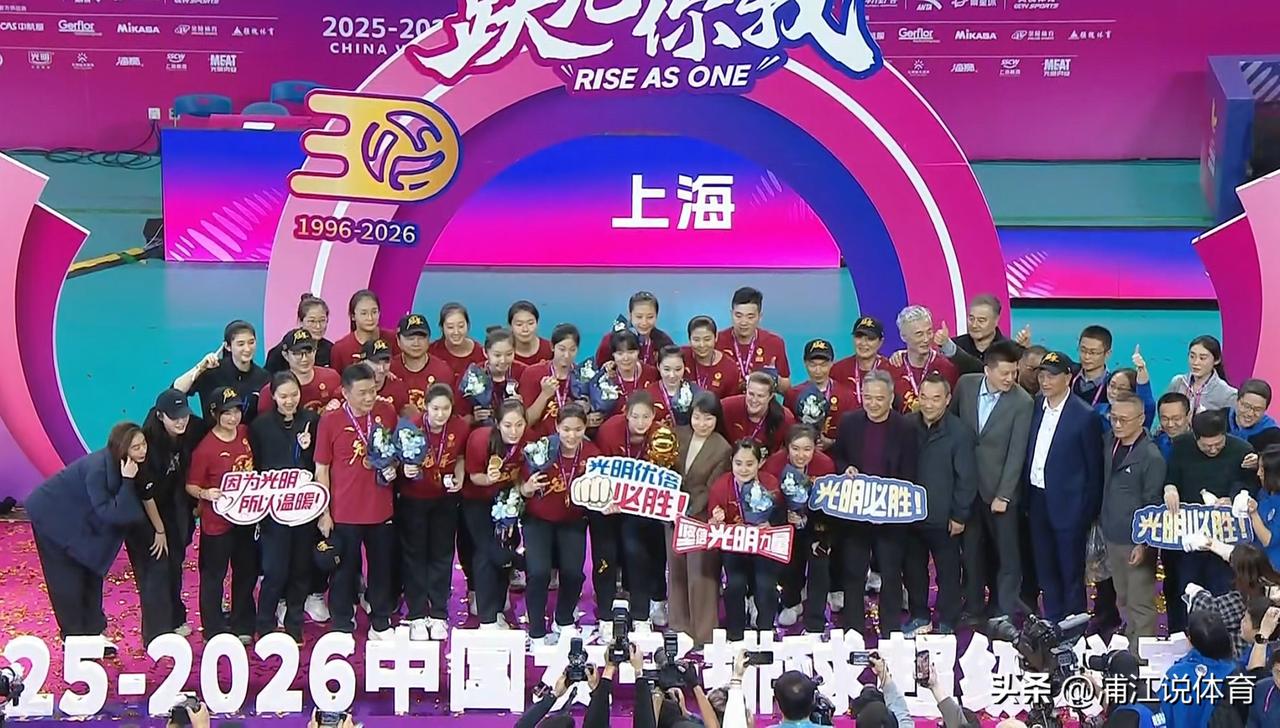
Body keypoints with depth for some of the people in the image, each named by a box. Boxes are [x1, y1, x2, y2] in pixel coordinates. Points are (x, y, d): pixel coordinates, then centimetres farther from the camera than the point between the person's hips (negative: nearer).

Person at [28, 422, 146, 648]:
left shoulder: (116, 464, -11)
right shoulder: (98, 468, -35)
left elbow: (122, 510, 0)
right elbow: (109, 512, -37)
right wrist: (127, 481, -40)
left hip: (80, 519, 8)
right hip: (53, 516, -8)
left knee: (92, 573, 11)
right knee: (67, 580, -1)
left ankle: (92, 631, 22)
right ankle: (74, 639, 10)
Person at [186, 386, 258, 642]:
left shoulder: (246, 434, 0)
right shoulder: (205, 448, -18)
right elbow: (191, 486, -13)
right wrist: (205, 494, -31)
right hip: (217, 522, -6)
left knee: (247, 573, 16)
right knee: (213, 576, 5)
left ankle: (242, 626, 30)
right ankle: (214, 632, 15)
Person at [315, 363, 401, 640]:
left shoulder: (387, 414, -1)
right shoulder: (330, 421, -10)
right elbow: (321, 470, -4)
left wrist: (393, 467, -6)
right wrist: (324, 512, -5)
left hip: (381, 510, 3)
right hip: (344, 512, -3)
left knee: (382, 567, 14)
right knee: (345, 570, 8)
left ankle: (380, 624, 28)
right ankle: (342, 627, 21)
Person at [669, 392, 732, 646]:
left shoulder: (723, 448, -12)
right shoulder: (679, 435, 1)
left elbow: (711, 489, -13)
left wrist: (689, 514, -19)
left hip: (701, 518, -5)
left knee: (700, 576, -5)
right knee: (676, 572, 12)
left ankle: (703, 635, 3)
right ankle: (679, 629, 24)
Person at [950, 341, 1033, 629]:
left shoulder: (1022, 402, -14)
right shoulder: (965, 384, -3)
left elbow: (1016, 453, -14)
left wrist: (1003, 495, -15)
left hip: (999, 486, -3)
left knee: (1006, 551, 3)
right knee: (971, 549, 12)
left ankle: (1005, 610, 13)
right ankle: (974, 606, 24)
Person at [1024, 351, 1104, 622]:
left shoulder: (1085, 417, -13)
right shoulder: (1036, 406, 4)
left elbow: (1094, 468, -8)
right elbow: (1028, 453, 9)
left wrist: (1088, 510, -7)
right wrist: (1027, 497, 5)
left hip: (1068, 505, -6)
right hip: (1037, 501, 6)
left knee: (1071, 573, 4)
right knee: (1045, 571, 15)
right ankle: (1051, 623, 27)